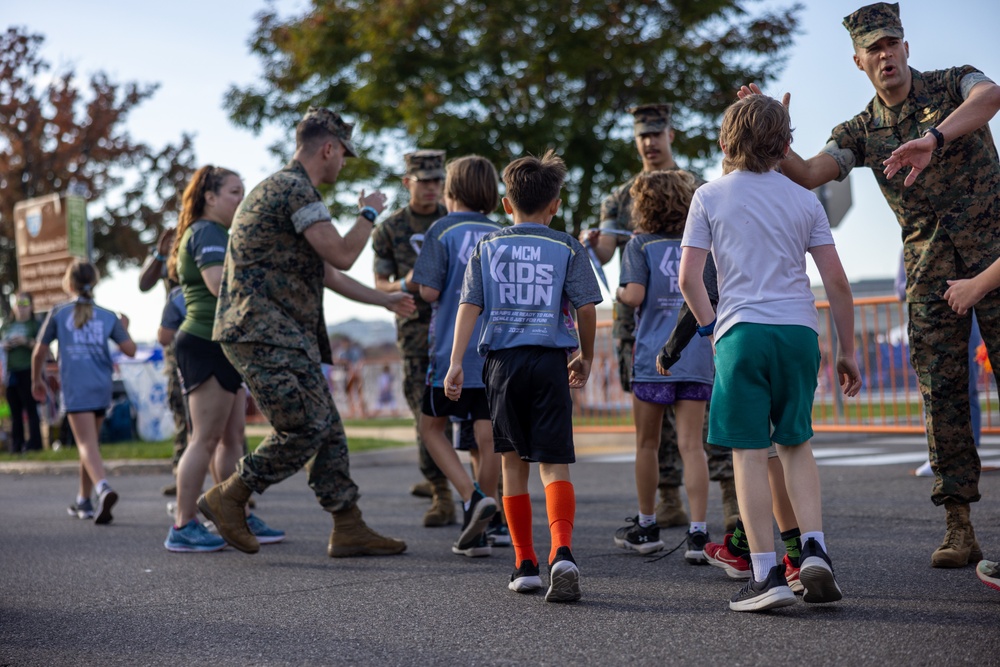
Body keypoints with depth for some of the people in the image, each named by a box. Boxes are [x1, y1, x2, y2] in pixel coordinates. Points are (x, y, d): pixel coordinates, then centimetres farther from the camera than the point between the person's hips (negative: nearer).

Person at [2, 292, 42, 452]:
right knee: (15, 409, 3)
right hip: (10, 372, 4)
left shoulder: (35, 325, 6)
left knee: (30, 407, -7)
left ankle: (34, 443, -8)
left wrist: (27, 342, -17)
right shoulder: (6, 327, 18)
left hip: (28, 371, -4)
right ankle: (16, 444, 5)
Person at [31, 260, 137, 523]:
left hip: (75, 388, -4)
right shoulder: (108, 317, 7)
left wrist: (36, 379, 21)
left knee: (87, 445, -13)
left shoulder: (58, 313, 1)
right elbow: (130, 350, 3)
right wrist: (124, 328, 23)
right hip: (101, 387, 4)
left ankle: (104, 489, -39)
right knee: (89, 442, 19)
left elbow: (39, 353, 4)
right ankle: (84, 501, 27)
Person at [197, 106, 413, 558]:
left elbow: (326, 272, 30)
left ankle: (349, 529, 10)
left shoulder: (286, 189, 24)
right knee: (306, 428, -12)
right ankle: (227, 499, 1)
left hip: (286, 337, 11)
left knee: (328, 430, 8)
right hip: (264, 333, -11)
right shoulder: (296, 189, -12)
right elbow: (341, 255, -16)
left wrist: (384, 300, 34)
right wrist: (369, 214, 2)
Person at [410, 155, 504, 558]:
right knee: (488, 438, 4)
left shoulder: (443, 230, -4)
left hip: (452, 350, -3)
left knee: (432, 426, 14)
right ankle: (477, 533, 6)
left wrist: (416, 283, 10)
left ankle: (473, 497, -7)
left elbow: (429, 291, -10)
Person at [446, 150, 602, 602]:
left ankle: (525, 564, 14)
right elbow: (586, 308, 1)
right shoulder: (567, 248, 4)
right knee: (554, 464, -4)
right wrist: (585, 358, 15)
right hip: (549, 361, -2)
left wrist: (456, 362, -1)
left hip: (502, 361, 2)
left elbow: (469, 306, 1)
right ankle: (562, 552, -27)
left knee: (514, 462, 13)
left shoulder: (487, 248, 9)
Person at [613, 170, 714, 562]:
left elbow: (634, 295, -14)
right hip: (697, 358, 2)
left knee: (646, 444, 12)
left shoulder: (640, 245, -2)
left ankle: (646, 527, 24)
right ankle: (698, 533, -11)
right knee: (691, 445, -2)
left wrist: (620, 294, 7)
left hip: (653, 358, -2)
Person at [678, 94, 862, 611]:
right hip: (800, 331, 3)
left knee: (749, 452, -1)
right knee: (796, 443, 17)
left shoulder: (709, 196, 5)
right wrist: (847, 350, 14)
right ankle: (814, 549, 3)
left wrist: (711, 328, 13)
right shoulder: (804, 200, 10)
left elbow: (688, 279, -2)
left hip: (742, 332, -3)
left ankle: (766, 574, -5)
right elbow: (836, 282, 6)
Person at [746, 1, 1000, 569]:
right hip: (929, 267, 3)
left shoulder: (953, 85, 1)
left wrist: (934, 137, -40)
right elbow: (808, 176, -3)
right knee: (942, 393, -1)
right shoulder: (861, 132, 10)